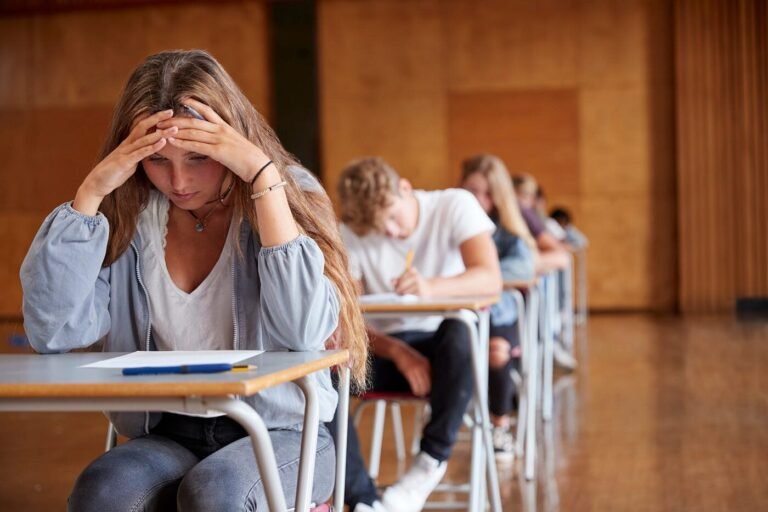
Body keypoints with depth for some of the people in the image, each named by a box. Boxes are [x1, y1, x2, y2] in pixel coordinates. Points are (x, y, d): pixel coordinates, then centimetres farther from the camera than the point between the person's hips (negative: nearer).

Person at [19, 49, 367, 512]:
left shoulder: (287, 193, -5)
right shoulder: (128, 218, 0)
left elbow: (305, 330, -22)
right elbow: (53, 332, -11)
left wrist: (263, 175, -22)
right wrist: (91, 192, -13)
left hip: (282, 432, -2)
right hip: (170, 434, 2)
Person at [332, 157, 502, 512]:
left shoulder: (455, 206, -9)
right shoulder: (349, 235, -3)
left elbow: (491, 279, -23)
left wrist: (431, 287, -42)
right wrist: (398, 352, -27)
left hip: (444, 348, -2)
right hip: (388, 349, 2)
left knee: (458, 333, -38)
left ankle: (431, 462, -20)